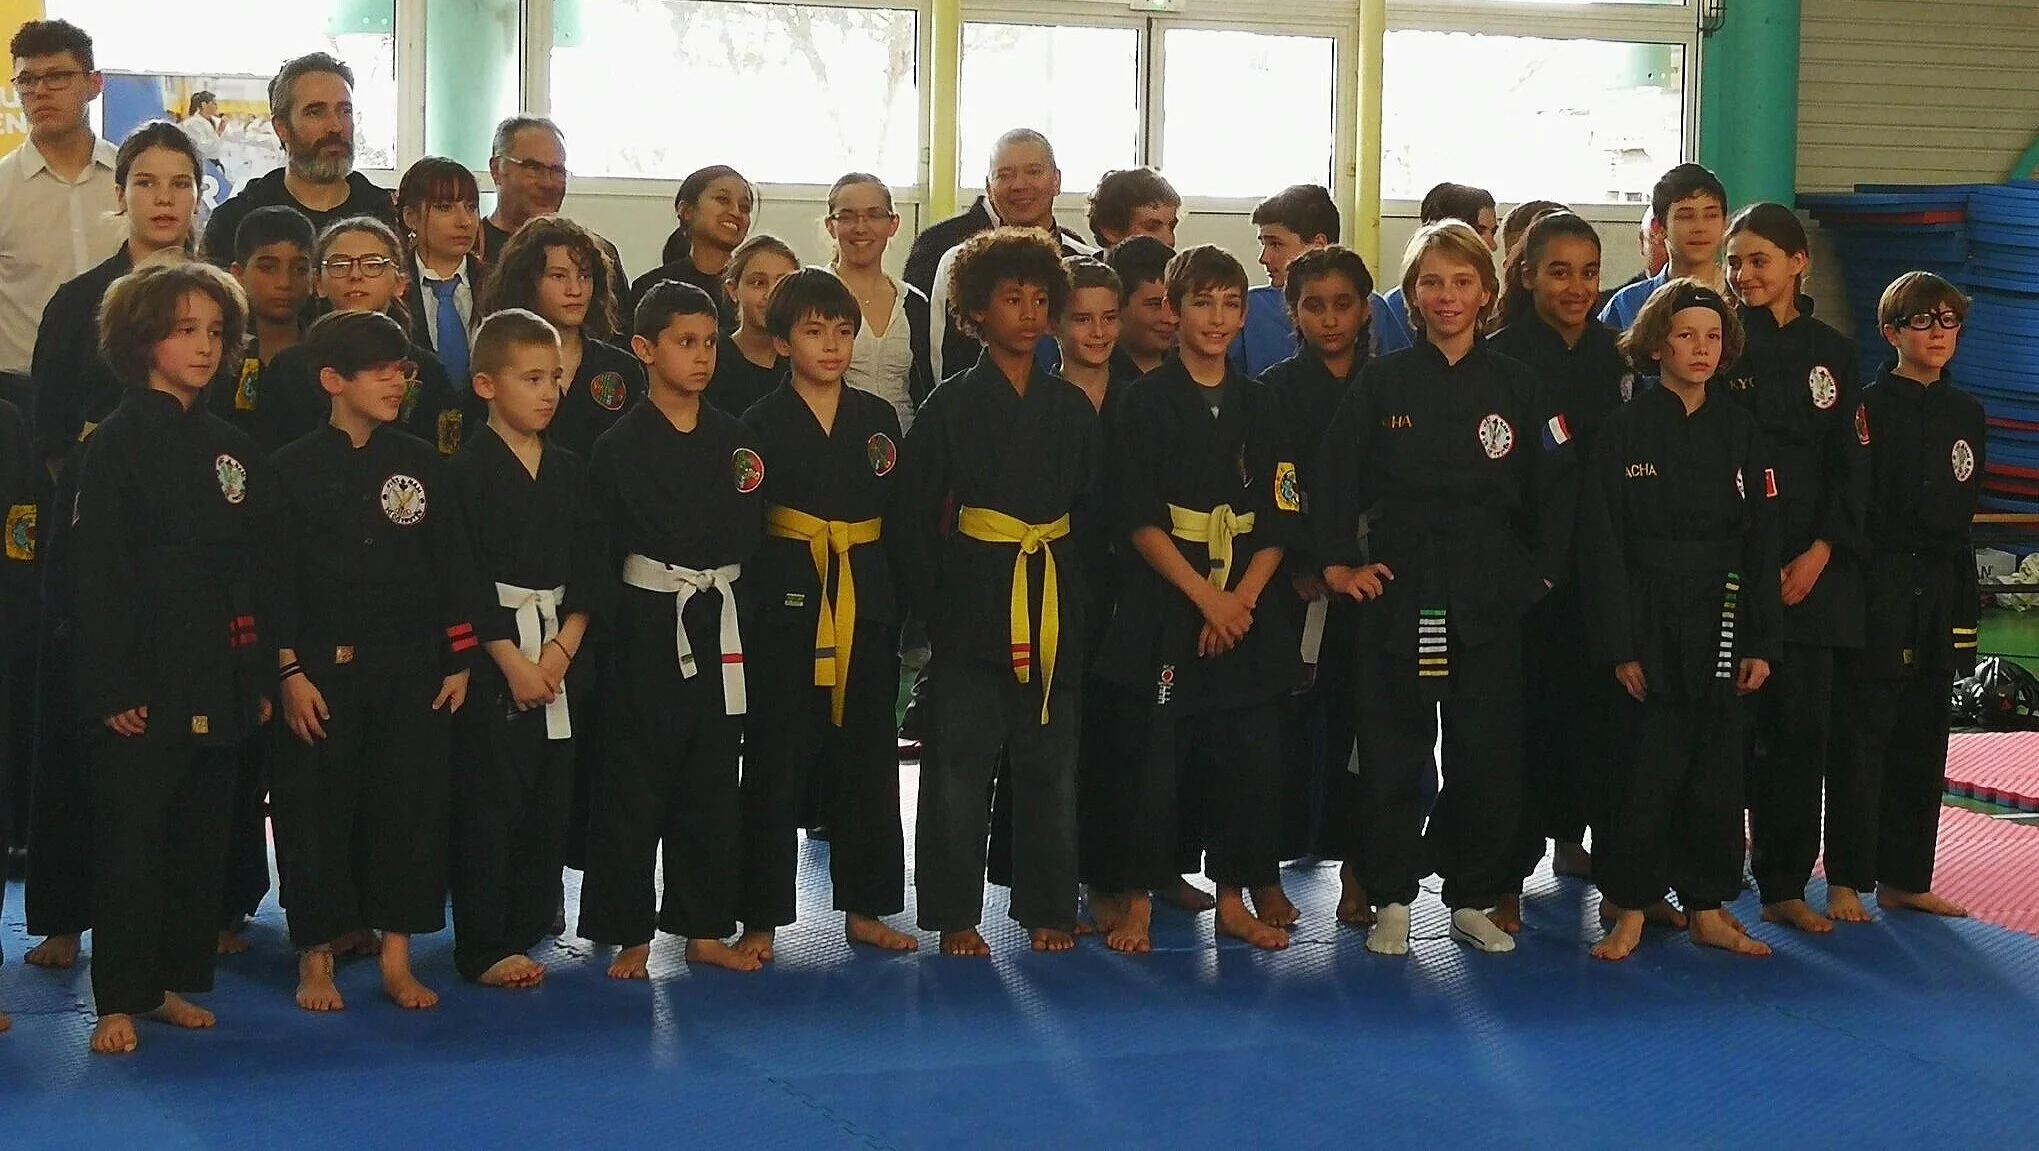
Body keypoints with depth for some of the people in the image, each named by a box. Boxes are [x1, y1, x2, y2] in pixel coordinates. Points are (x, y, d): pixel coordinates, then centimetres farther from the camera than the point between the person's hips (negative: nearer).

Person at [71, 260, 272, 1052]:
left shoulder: (232, 449, 12)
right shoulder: (117, 445, -6)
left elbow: (255, 569, 12)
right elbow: (97, 574, -10)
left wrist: (259, 676, 7)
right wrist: (113, 686, -15)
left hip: (217, 682, 6)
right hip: (144, 682, -6)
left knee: (201, 833, 10)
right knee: (130, 839, -2)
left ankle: (173, 980, 22)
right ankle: (120, 1000, 5)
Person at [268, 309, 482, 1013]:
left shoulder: (423, 464, 6)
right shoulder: (293, 468, -2)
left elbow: (453, 566, 7)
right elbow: (275, 577, -3)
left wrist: (459, 662, 3)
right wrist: (289, 670, -8)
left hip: (411, 670, 3)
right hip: (323, 670, -2)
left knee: (410, 806, 4)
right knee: (316, 808, 2)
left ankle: (395, 955, 14)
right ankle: (317, 956, 14)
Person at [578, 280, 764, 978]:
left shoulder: (735, 441, 7)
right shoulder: (619, 446, -5)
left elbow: (751, 537, 8)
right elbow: (598, 552, -6)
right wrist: (613, 626, -12)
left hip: (720, 629, 4)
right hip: (647, 626, -4)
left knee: (713, 781, 10)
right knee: (635, 784, 0)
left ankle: (705, 929, 20)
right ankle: (629, 934, 10)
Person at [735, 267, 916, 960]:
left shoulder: (879, 420, 9)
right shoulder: (763, 423, -2)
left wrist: (897, 614, 6)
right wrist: (747, 615, -13)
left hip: (867, 609, 4)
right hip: (788, 610, -4)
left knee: (867, 760, 10)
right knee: (777, 764, 0)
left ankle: (865, 908, 21)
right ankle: (761, 917, 8)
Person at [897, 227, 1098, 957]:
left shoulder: (1071, 409, 9)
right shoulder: (951, 405, -1)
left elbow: (1089, 510, 12)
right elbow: (917, 515, -2)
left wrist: (1075, 592, 3)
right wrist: (932, 607, -6)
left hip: (1052, 605, 3)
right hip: (973, 606, -3)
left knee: (1050, 760, 8)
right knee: (961, 761, 0)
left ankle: (1048, 908, 19)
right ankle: (955, 915, 10)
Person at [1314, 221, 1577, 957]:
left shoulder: (1516, 388, 5)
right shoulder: (1383, 383, 2)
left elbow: (1554, 490, 8)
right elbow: (1333, 476, 2)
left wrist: (1538, 571, 3)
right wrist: (1338, 562, -3)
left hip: (1488, 594, 1)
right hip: (1398, 590, -1)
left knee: (1486, 751, 4)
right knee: (1392, 751, 1)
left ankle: (1473, 901, 17)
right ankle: (1391, 901, 13)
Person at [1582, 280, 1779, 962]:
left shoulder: (1739, 432, 7)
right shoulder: (1626, 430, -3)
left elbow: (1762, 541, 8)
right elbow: (1602, 543, -5)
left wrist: (1761, 642, 1)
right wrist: (1619, 644, -10)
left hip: (1720, 626, 4)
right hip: (1650, 625, -3)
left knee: (1717, 771, 8)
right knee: (1644, 770, -3)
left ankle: (1709, 910, 19)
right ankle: (1631, 912, 9)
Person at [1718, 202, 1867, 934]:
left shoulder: (1831, 352, 11)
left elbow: (1851, 463, 8)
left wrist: (1821, 551, -5)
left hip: (1811, 566, 3)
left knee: (1801, 727, 4)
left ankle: (1786, 886, 14)